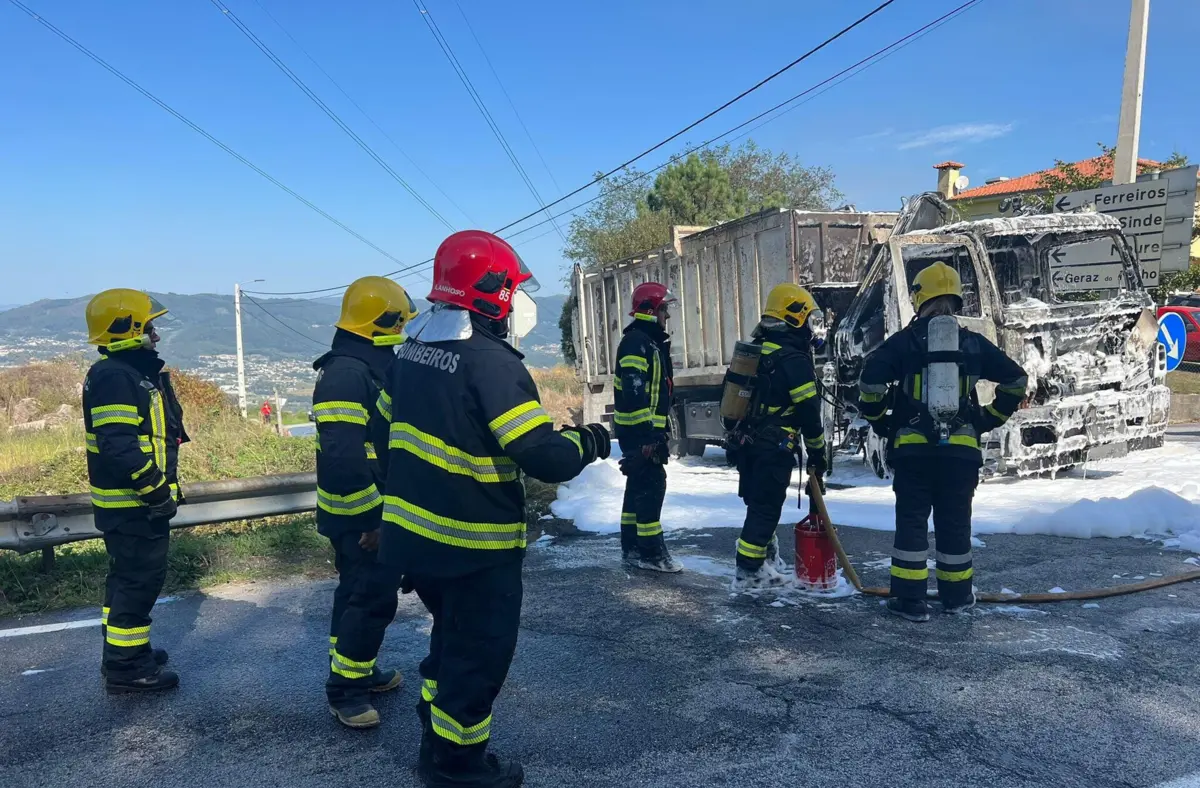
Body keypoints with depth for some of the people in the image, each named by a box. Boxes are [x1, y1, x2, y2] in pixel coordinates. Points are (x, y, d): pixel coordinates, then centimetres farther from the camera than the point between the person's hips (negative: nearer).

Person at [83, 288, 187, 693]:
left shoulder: (133, 371, 14)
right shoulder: (115, 377, -21)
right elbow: (119, 446, -28)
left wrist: (160, 486, 22)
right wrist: (156, 491, -22)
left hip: (132, 501, 11)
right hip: (133, 504, -11)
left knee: (126, 577, 19)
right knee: (140, 580, -3)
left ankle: (122, 652, 33)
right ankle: (126, 668, 7)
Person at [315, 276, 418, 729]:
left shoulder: (370, 369, 12)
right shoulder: (346, 373, -22)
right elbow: (342, 458, -29)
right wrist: (372, 517, -25)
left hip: (373, 509, 10)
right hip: (357, 516, -10)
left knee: (360, 593, 19)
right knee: (375, 598, -6)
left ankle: (360, 670, 33)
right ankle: (342, 690, 6)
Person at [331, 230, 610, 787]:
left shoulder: (413, 348, 5)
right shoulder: (490, 361, -23)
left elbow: (386, 427, 16)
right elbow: (546, 458, -26)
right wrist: (587, 441, -5)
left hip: (411, 532, 9)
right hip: (473, 546, -8)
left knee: (452, 634, 26)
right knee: (480, 651, 10)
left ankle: (434, 739, 40)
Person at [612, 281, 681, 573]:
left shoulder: (652, 343, 18)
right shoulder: (636, 342, -16)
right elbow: (635, 392, -25)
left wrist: (658, 430, 24)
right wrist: (647, 433, -27)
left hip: (647, 429, 11)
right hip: (638, 430, -11)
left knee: (638, 486, 13)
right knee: (652, 486, -9)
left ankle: (632, 548, 21)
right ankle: (650, 552, -5)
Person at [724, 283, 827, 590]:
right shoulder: (794, 360, -15)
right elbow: (809, 412, -14)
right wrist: (818, 454, -3)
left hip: (745, 443, 9)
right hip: (773, 449, -8)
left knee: (759, 505, 17)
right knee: (766, 510, -1)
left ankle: (767, 561, 30)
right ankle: (748, 572, 3)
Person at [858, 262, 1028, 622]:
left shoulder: (903, 342, -3)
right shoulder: (973, 343, 6)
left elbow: (869, 382, -12)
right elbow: (1015, 380, 11)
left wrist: (882, 422, 4)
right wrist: (989, 418, 19)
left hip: (912, 448, -2)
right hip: (961, 450, 2)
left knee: (911, 522, 5)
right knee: (955, 523, 14)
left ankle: (909, 599, 7)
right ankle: (957, 595, 26)